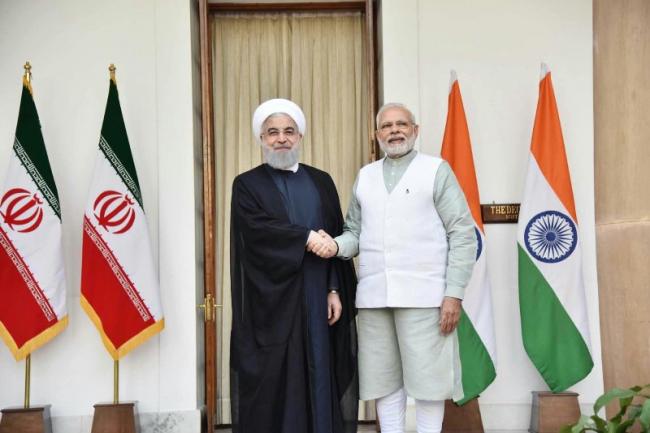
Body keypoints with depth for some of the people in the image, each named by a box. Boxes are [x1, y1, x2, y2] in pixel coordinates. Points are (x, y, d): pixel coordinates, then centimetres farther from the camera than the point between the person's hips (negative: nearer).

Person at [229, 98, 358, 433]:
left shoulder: (321, 182, 13)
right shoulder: (247, 184, 4)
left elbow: (336, 239, 7)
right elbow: (258, 228, -14)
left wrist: (335, 290, -2)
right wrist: (307, 236, -12)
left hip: (317, 299, 3)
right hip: (271, 301, -3)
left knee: (319, 377, 4)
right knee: (273, 382, -1)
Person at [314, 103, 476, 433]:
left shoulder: (437, 170, 3)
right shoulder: (364, 176, 15)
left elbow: (462, 235, -2)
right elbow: (355, 232, 15)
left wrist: (454, 294, -10)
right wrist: (336, 245, -9)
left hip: (422, 295, -4)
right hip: (373, 295, 4)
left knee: (427, 378, 0)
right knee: (383, 379, 8)